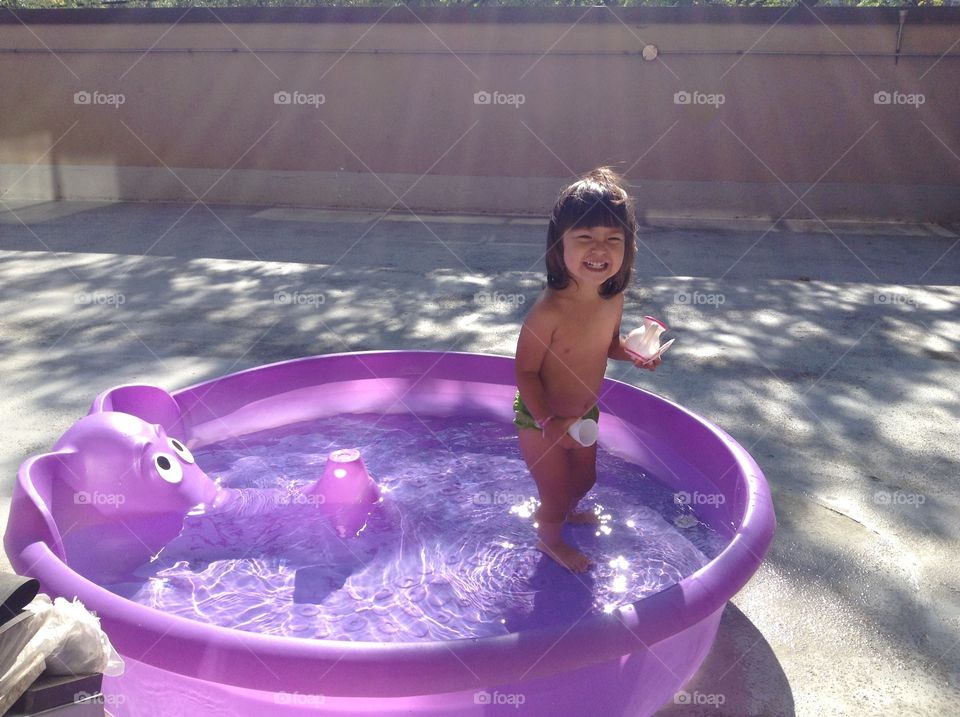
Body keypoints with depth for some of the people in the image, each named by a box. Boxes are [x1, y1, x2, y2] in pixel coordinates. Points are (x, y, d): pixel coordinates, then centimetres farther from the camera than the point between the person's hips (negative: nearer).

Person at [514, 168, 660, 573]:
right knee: (555, 494, 14)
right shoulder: (548, 312, -34)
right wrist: (548, 422, -30)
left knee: (583, 480, 30)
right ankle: (550, 538, 47)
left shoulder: (613, 301, -13)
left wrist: (633, 353, -12)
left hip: (585, 415, 7)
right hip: (541, 422, -7)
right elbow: (525, 372, -25)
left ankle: (564, 510, 64)